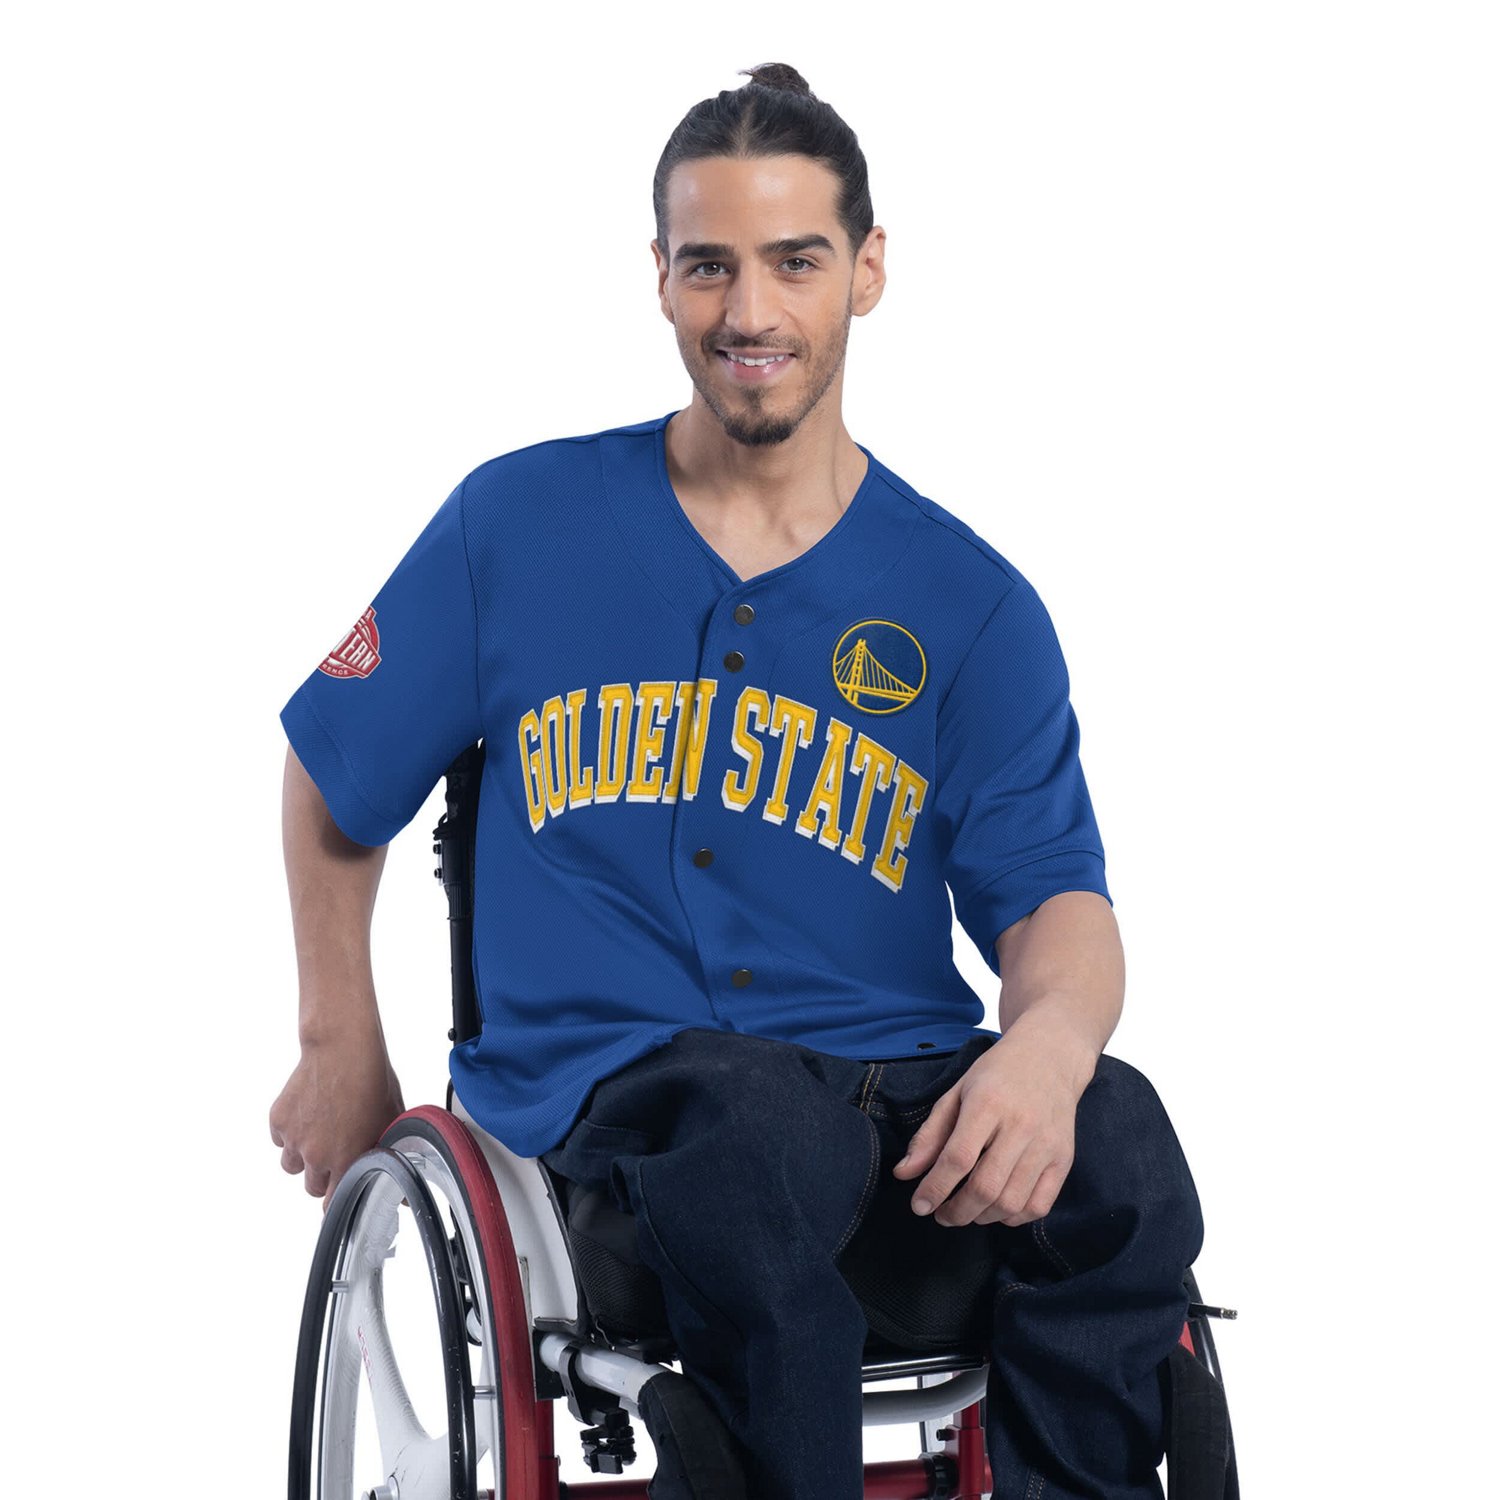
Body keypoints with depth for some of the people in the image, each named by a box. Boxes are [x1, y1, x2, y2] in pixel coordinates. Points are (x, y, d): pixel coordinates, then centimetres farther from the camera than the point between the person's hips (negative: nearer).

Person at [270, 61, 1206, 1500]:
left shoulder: (970, 602, 9)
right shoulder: (518, 521, 8)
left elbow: (1055, 902, -1)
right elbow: (333, 777, 19)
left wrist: (1051, 1036, -24)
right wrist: (340, 1050, 20)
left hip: (893, 1082, 2)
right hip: (604, 1081, -1)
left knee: (1113, 1143, -31)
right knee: (758, 1134, -37)